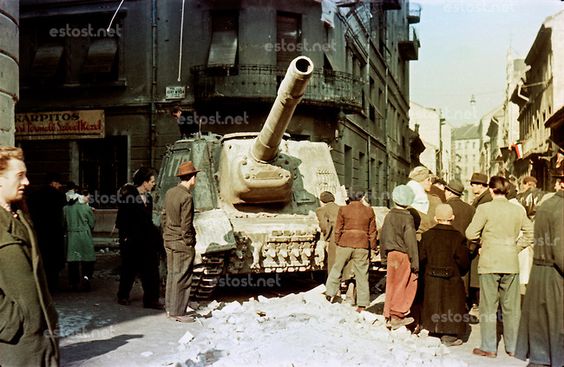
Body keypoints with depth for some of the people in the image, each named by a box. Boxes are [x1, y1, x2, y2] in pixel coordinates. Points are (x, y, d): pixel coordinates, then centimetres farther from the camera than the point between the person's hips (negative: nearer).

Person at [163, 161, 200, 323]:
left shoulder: (170, 193, 6)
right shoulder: (186, 197, -19)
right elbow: (186, 224, -18)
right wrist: (190, 243, -10)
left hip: (169, 240, 9)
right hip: (182, 243, -8)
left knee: (172, 275, 16)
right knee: (182, 278, 0)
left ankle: (170, 308, 25)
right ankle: (177, 312, 6)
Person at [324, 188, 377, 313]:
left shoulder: (343, 210, 0)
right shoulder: (369, 211, 5)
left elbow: (338, 229, 1)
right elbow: (372, 232, 7)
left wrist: (337, 243, 12)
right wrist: (373, 248, 13)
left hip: (345, 243, -1)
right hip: (362, 246, 1)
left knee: (337, 268, 16)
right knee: (361, 274, 6)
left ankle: (330, 294, 13)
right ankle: (362, 305, 9)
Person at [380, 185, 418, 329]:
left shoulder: (389, 216, 5)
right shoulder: (407, 218, -14)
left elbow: (383, 237, 13)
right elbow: (411, 241, -14)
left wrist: (384, 255, 26)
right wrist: (415, 263, -10)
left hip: (391, 254, 6)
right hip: (403, 255, -6)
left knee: (392, 285, 13)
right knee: (403, 285, 3)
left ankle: (389, 315, 20)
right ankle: (396, 316, 4)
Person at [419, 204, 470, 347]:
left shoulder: (427, 235, -3)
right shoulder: (458, 237, -12)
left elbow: (421, 258, -1)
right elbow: (463, 261, -10)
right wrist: (459, 273, 9)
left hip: (431, 279, 3)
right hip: (451, 280, -3)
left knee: (433, 305, 15)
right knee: (450, 307, 7)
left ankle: (435, 331, 23)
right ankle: (449, 336, 10)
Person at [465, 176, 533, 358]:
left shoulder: (484, 208, -9)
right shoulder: (518, 210, 3)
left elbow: (470, 233, -10)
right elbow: (530, 233, 8)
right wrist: (515, 248, 13)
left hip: (489, 264, -3)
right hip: (511, 263, 3)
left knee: (488, 307, 5)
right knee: (511, 307, 11)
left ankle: (489, 347, 9)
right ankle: (512, 347, 19)